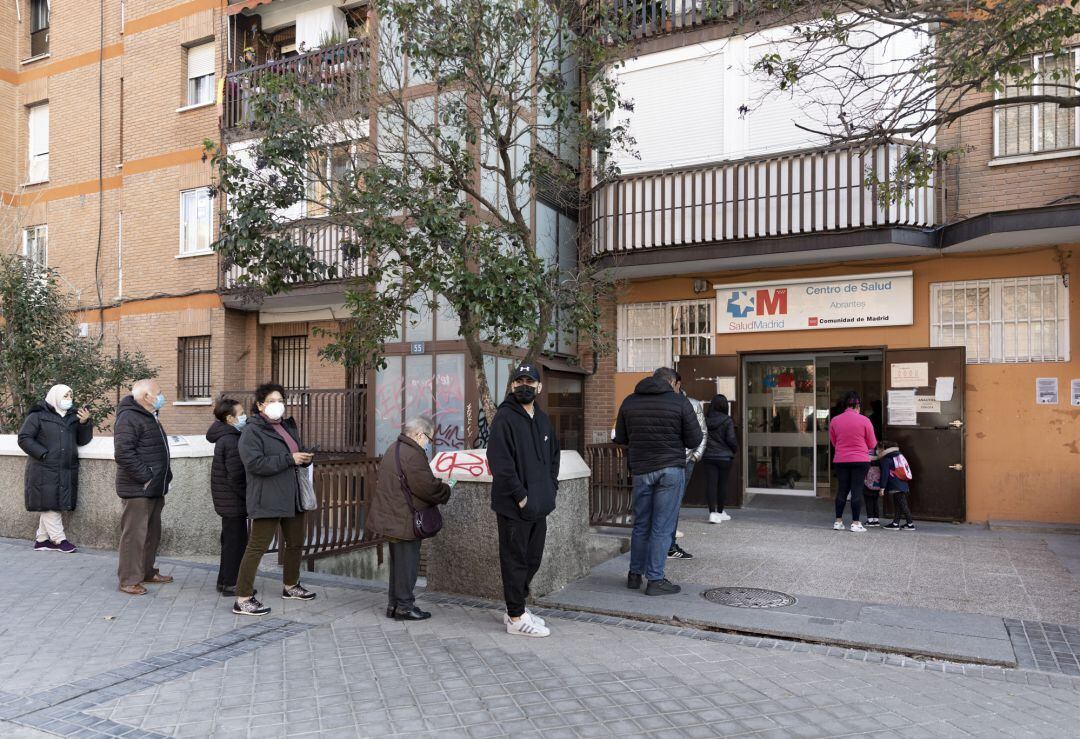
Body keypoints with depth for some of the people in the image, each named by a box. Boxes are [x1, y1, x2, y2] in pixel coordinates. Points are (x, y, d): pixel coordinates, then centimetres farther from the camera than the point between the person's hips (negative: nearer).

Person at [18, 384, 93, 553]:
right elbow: (24, 438, -7)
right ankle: (59, 540, 3)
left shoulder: (73, 416, 12)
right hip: (44, 470, -6)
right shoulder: (38, 415, -4)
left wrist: (85, 423, -7)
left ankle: (41, 539, 20)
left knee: (51, 506, 11)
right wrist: (43, 454, -15)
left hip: (66, 470, 6)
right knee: (49, 504, -3)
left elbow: (82, 440, 10)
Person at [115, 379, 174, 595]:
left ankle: (147, 572, 29)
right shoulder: (129, 418, -16)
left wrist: (163, 477, 17)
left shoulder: (150, 417, 17)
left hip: (154, 489, 10)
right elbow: (123, 453, -25)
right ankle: (129, 580, 4)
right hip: (137, 490, -10)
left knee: (152, 533, 17)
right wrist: (145, 478, -22)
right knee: (134, 534, -4)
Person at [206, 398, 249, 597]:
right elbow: (236, 476, -22)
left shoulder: (224, 437, 11)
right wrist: (249, 497, -13)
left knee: (230, 540, 18)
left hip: (226, 500, 10)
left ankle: (224, 581, 27)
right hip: (233, 500, -10)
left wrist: (246, 496, 15)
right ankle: (231, 585, 8)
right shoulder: (231, 441, -20)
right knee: (236, 541, 0)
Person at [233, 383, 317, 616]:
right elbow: (255, 463, -23)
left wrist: (306, 458, 2)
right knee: (257, 547, -7)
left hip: (292, 497, 9)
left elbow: (298, 452, 27)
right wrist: (290, 459, -22)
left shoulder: (288, 426, 15)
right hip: (268, 499, -9)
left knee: (295, 542, 19)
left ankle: (290, 586, 38)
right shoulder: (252, 431, -11)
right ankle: (242, 600, -1)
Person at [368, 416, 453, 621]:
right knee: (407, 562, 0)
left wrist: (437, 484, 11)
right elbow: (428, 487, -21)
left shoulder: (394, 449, 15)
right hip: (404, 521, -10)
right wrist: (445, 490, -2)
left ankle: (394, 604, 26)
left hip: (392, 517, 10)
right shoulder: (412, 455, -20)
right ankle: (404, 606, 9)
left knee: (398, 561, 18)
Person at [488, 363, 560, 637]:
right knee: (516, 561, 2)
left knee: (533, 560, 16)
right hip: (514, 507, -8)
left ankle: (516, 608, 30)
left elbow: (553, 456, 22)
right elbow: (500, 462, -18)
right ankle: (516, 618, 13)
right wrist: (521, 496, -18)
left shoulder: (542, 419, 13)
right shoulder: (504, 418, -11)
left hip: (539, 506, 8)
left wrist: (550, 489, 9)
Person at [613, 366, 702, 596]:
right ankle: (655, 580, 6)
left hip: (641, 470, 4)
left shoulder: (629, 402, 5)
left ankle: (635, 575, 22)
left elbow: (621, 438, 9)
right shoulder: (680, 402, -5)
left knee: (640, 524, 15)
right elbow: (694, 440, -4)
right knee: (662, 527, 2)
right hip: (671, 469, -3)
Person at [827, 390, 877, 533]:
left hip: (840, 461, 3)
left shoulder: (834, 421, -1)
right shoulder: (864, 420, -8)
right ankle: (855, 523, 5)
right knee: (857, 490, 3)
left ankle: (838, 521, 16)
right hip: (860, 461, -3)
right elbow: (872, 444, 1)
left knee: (842, 490, 12)